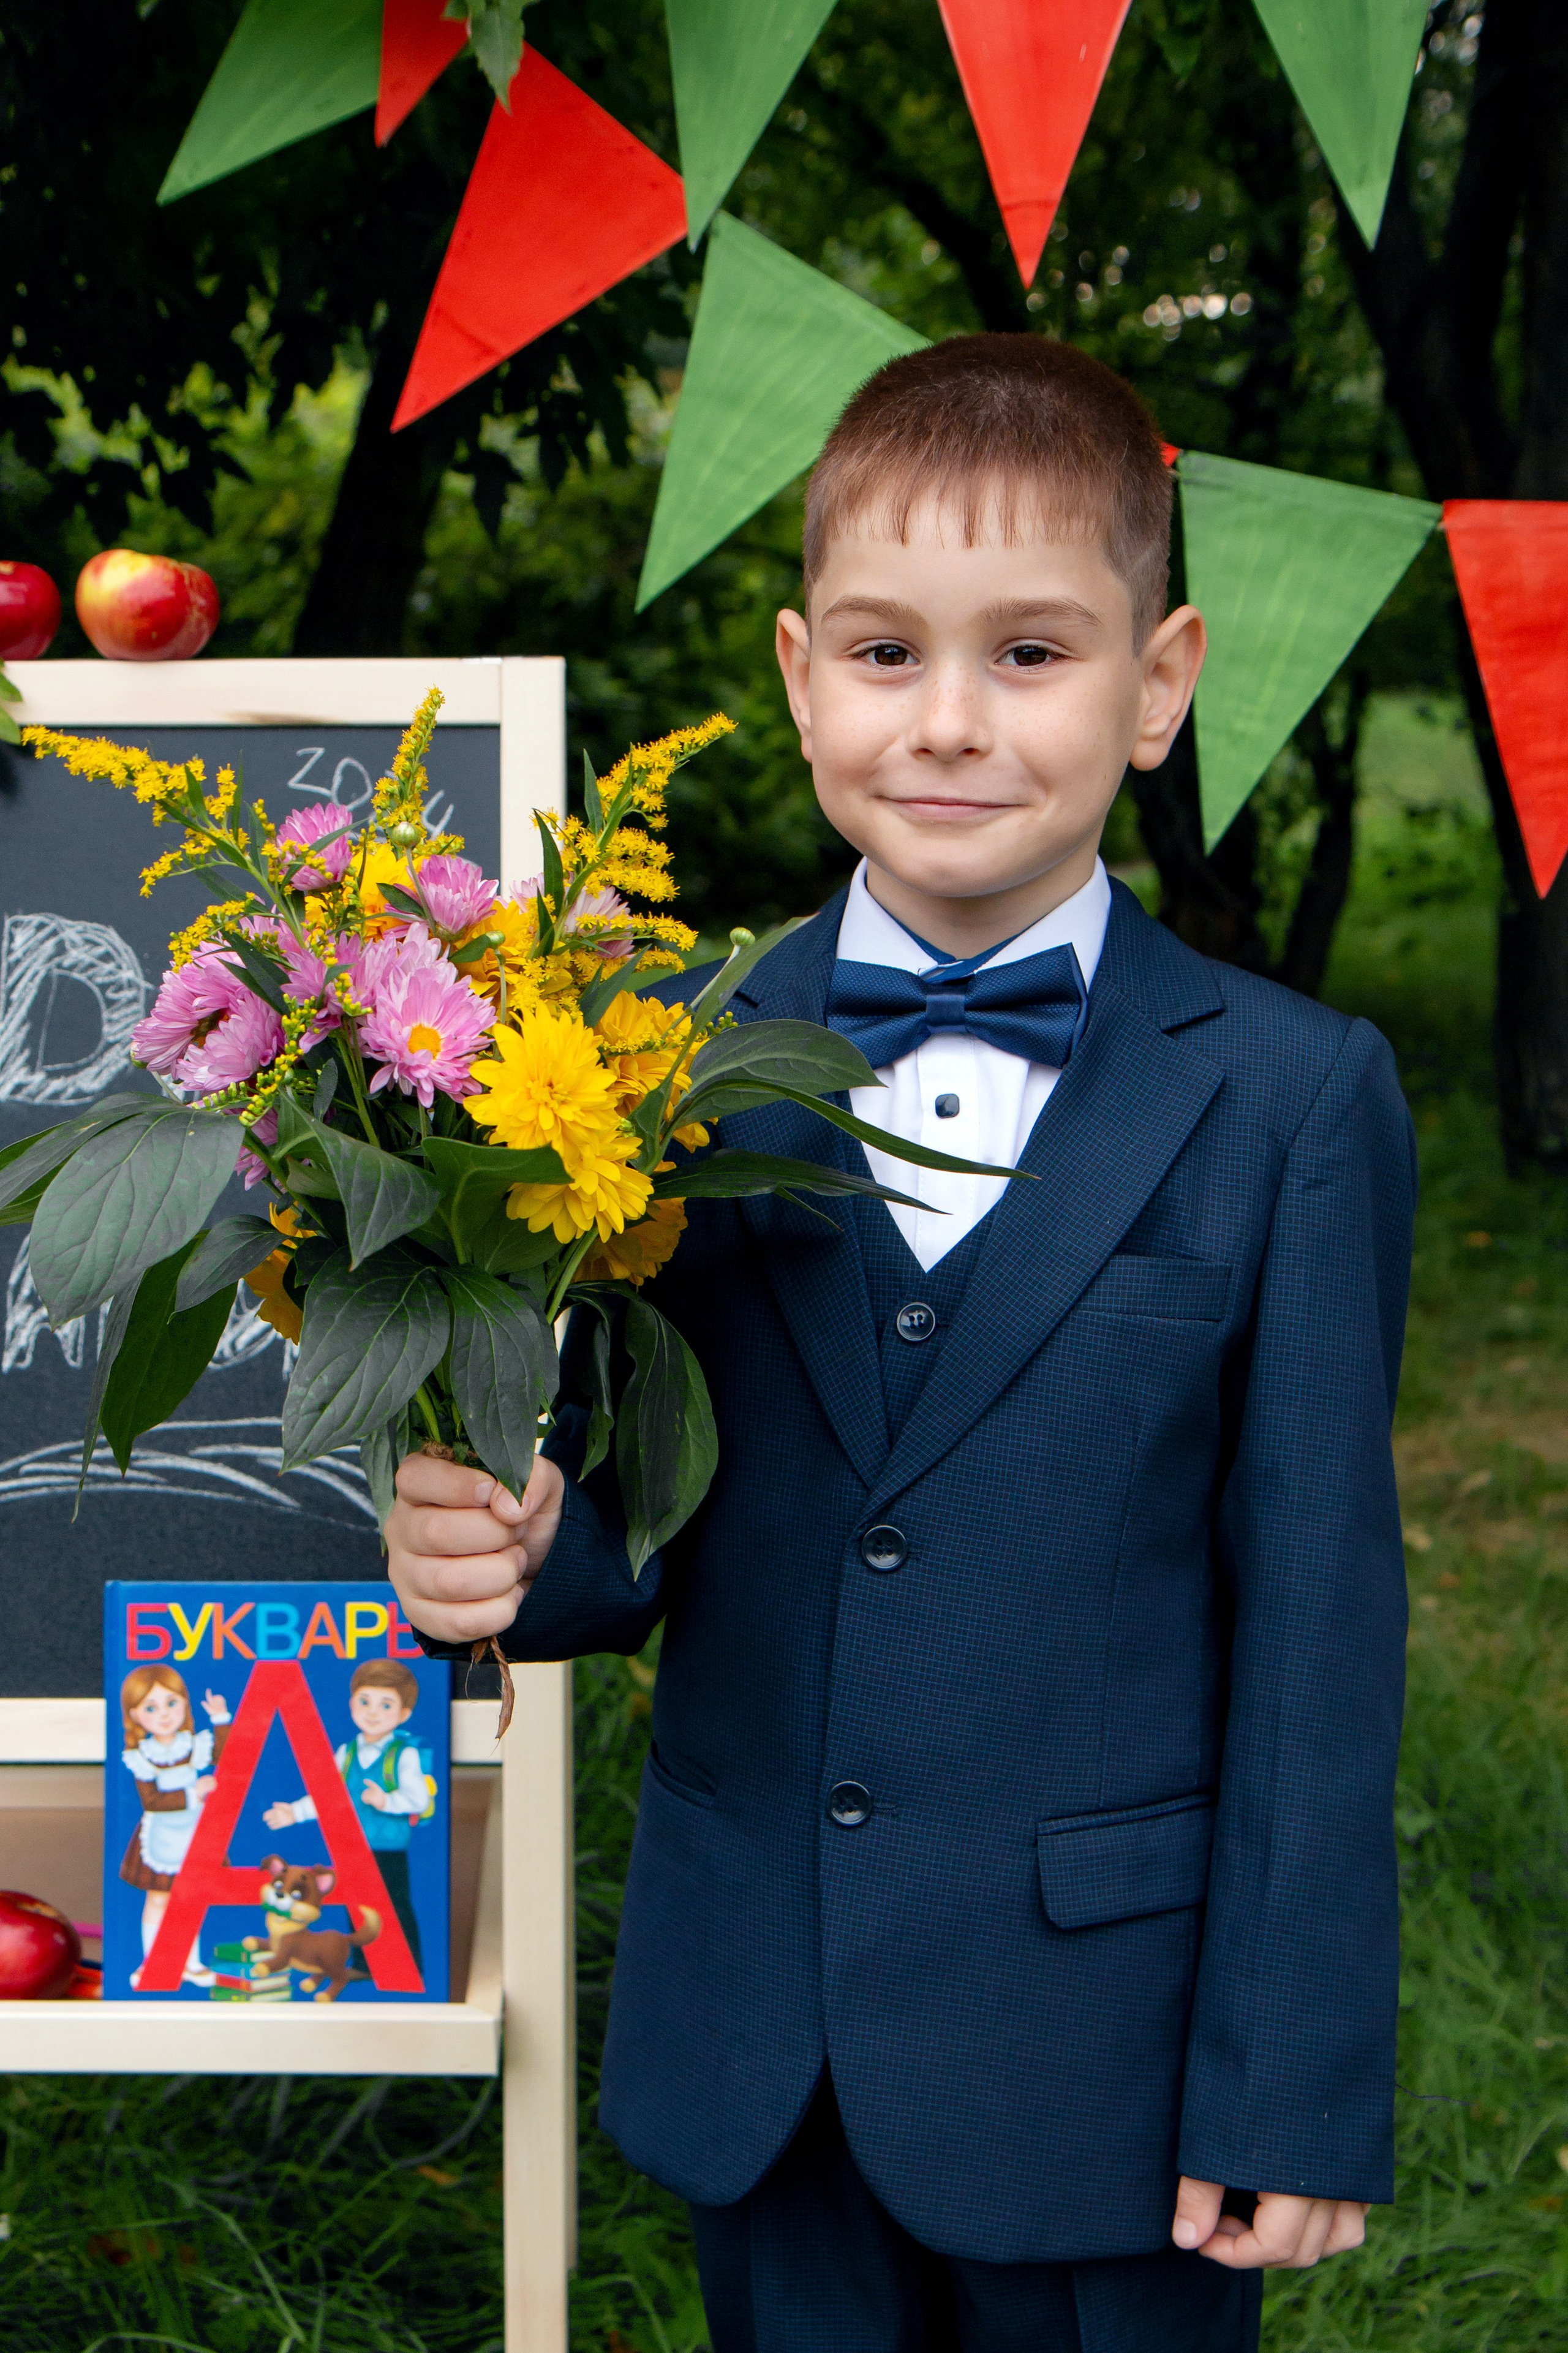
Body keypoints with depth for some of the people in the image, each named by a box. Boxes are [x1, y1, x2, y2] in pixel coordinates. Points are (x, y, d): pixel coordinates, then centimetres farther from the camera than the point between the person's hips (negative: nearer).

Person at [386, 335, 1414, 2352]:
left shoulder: (1292, 1102, -7)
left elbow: (1317, 1621, -7)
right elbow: (647, 1529, 3)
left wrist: (1292, 2091, -8)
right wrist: (516, 1550, -20)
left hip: (1103, 2062, -2)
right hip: (755, 2051, 3)